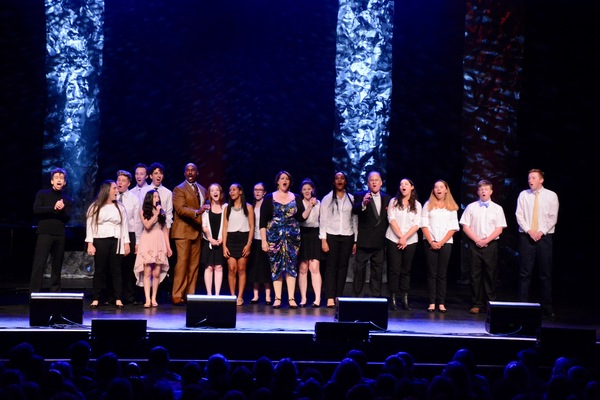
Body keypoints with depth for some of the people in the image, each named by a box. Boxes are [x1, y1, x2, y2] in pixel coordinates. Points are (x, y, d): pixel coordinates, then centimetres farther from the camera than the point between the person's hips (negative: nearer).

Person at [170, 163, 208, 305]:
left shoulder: (203, 190, 18)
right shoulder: (179, 189, -2)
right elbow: (181, 209, -16)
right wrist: (196, 212, -32)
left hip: (197, 231, 6)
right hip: (183, 231, -6)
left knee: (194, 264, 5)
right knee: (182, 263, -10)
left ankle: (191, 294, 10)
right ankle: (177, 295, -6)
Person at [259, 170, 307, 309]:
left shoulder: (296, 198, 10)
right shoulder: (269, 198, 3)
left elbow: (301, 218, 5)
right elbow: (263, 221, 0)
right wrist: (264, 241, -6)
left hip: (292, 236, 1)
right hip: (274, 237, -1)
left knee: (291, 266, -2)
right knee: (276, 266, -1)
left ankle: (291, 298, 0)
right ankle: (277, 298, 3)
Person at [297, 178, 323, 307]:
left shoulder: (318, 203, 10)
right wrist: (310, 206, -12)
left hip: (314, 236, 0)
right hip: (302, 236, 0)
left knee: (314, 268, -9)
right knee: (302, 269, 2)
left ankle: (317, 299, -13)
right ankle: (303, 298, 6)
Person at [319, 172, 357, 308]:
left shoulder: (352, 199, 9)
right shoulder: (327, 199, 5)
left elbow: (355, 220, 9)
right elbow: (323, 220, 2)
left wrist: (355, 241, 5)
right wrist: (323, 240, -6)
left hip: (347, 237, 2)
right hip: (331, 236, -2)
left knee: (343, 267, 2)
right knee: (331, 266, -5)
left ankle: (339, 297, 6)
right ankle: (330, 298, -7)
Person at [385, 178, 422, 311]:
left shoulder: (417, 205, 7)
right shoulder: (394, 202, 6)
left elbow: (416, 225, -1)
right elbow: (392, 220, -4)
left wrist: (405, 238, -13)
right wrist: (400, 237, -11)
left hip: (410, 241, 1)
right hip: (393, 240, -1)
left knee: (406, 270, 4)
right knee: (394, 270, -3)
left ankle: (405, 300, 6)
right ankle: (393, 299, 0)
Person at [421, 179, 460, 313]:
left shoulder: (452, 207, 8)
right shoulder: (428, 205, 8)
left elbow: (453, 228, 3)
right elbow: (424, 225, 1)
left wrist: (441, 242, -8)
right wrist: (431, 242, -10)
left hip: (445, 243, 0)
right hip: (430, 243, 0)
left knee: (442, 274, 1)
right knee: (432, 273, -1)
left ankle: (441, 303, 1)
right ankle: (431, 303, -2)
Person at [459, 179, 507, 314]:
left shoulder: (497, 208, 6)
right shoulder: (471, 207, 6)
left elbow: (499, 229, 1)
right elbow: (465, 227, 2)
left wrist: (486, 240, -10)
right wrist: (477, 240, -8)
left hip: (491, 245, 0)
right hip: (474, 244, 0)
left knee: (490, 274, 1)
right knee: (475, 274, 1)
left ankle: (491, 303, 8)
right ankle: (476, 304, 6)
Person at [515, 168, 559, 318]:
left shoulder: (551, 196, 2)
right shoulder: (523, 195, 4)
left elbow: (553, 218, 1)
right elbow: (519, 215, 2)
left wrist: (541, 232, -10)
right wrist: (529, 231, -10)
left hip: (544, 237, 0)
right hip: (526, 237, 0)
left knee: (546, 273, 2)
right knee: (525, 272, 0)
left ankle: (546, 307, 8)